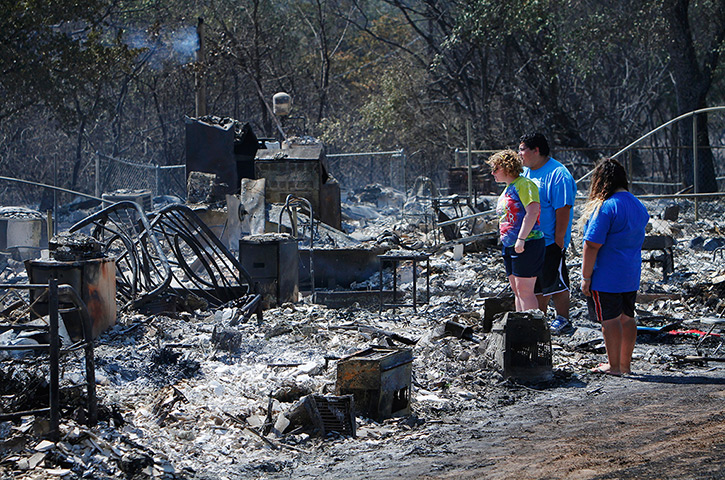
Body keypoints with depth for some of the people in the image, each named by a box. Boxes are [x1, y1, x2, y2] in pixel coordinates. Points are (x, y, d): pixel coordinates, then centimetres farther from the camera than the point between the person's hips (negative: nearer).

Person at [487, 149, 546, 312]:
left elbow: (532, 212, -22)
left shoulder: (523, 184, -11)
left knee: (524, 289, -12)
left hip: (528, 244, -10)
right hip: (509, 246, 10)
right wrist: (504, 241, 24)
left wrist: (521, 239, -25)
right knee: (516, 290, 9)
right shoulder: (508, 188, 19)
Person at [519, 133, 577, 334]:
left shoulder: (558, 175, -16)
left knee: (555, 282, -2)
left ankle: (562, 320, 8)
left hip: (551, 242, -8)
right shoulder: (525, 172, 11)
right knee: (536, 284, 13)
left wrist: (559, 240, -20)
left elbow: (563, 210, -18)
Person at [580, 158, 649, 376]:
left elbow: (592, 245, -20)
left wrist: (585, 277, -15)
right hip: (631, 275, 8)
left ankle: (614, 366, 2)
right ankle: (625, 364, 19)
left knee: (609, 319, -2)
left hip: (607, 276, -8)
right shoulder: (638, 205, 9)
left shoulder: (605, 208, -18)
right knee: (626, 317, 12)